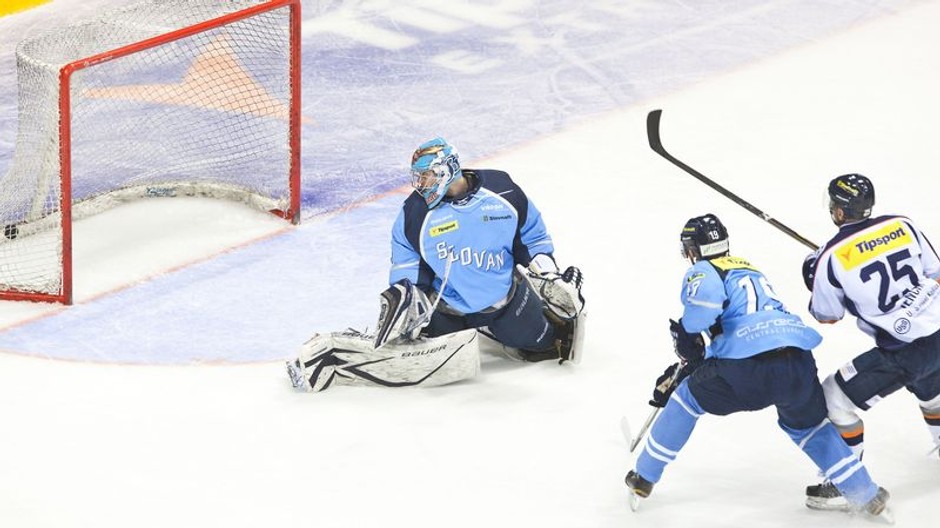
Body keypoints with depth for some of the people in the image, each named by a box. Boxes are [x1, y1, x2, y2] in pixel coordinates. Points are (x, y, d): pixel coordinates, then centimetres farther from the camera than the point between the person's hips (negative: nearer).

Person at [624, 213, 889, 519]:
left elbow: (706, 298, -15)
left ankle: (644, 479, 30)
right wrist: (682, 370, 42)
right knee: (807, 425, 33)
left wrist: (687, 338, 3)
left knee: (687, 399, 21)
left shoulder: (702, 272, 10)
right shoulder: (749, 270, 34)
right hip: (798, 363, 6)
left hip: (748, 369, -6)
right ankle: (866, 496, 27)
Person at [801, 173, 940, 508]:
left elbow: (827, 316, 3)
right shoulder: (903, 226, 0)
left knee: (836, 397, 5)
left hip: (903, 351, -6)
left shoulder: (832, 257, -12)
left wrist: (815, 279, 19)